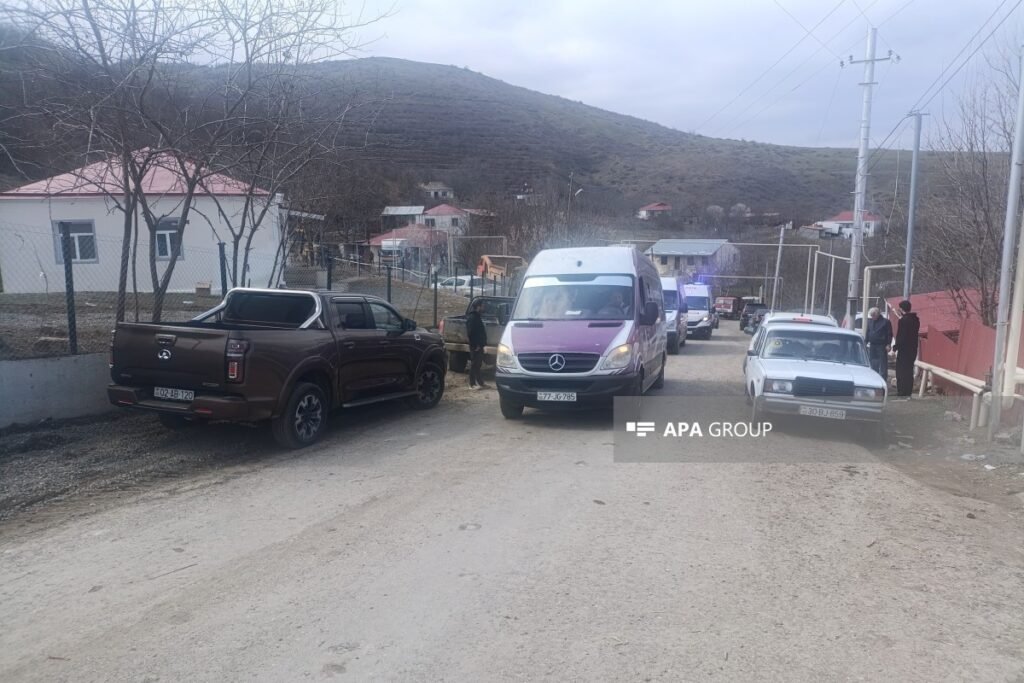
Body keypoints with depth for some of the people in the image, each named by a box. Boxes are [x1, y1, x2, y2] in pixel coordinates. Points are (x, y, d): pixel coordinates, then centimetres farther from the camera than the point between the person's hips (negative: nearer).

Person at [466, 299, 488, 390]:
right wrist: (475, 345, -21)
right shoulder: (472, 317, -16)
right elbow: (471, 333, -22)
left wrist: (481, 343, 14)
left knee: (477, 364, 12)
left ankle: (479, 382, 18)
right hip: (475, 346, -10)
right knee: (475, 364, -6)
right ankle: (473, 384, -3)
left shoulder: (477, 316, 16)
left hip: (478, 345, 10)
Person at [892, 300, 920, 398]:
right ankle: (908, 392, 16)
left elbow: (900, 335, -17)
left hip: (904, 349, -8)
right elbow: (915, 333, 18)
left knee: (901, 371, -4)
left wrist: (896, 347, -11)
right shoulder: (916, 319, 11)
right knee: (909, 370, 13)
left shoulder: (903, 320, -15)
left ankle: (902, 392, -5)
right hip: (913, 348, 8)